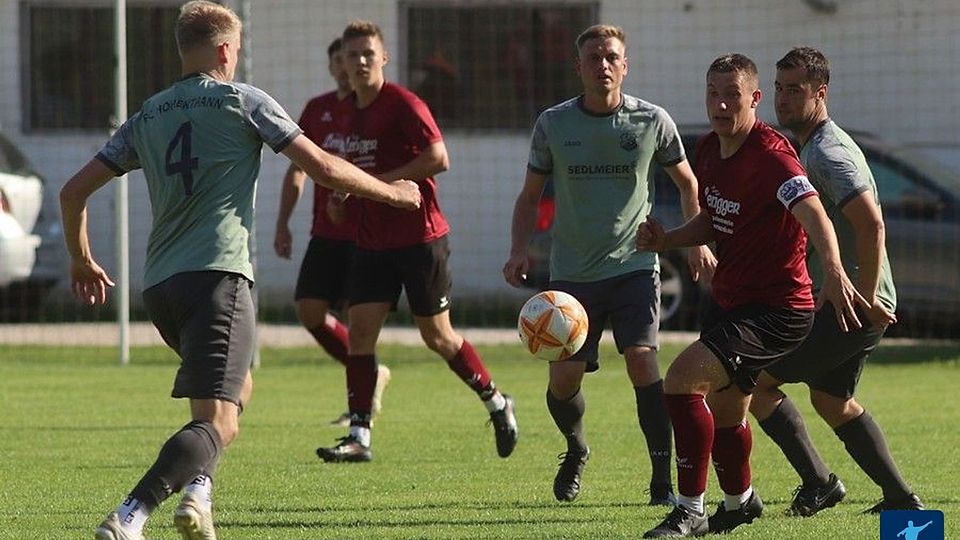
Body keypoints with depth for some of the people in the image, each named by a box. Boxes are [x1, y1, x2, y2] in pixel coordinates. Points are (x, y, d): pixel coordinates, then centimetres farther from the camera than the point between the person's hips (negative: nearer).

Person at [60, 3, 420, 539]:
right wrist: (390, 191, 15)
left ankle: (197, 490, 7)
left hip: (159, 284, 7)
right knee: (219, 423, -13)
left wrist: (81, 260, 31)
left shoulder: (147, 116, 16)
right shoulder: (243, 101, 2)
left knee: (239, 384, 30)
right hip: (217, 274, -7)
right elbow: (322, 166, 0)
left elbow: (75, 190, 15)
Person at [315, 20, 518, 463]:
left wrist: (379, 181, -21)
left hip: (420, 238, -7)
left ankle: (497, 403, 23)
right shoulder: (353, 111, 12)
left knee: (437, 336, 1)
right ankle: (359, 437, -6)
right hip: (373, 241, 7)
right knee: (360, 331, -5)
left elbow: (438, 158, -21)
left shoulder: (402, 104, -12)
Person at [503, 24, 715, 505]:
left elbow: (686, 181, 14)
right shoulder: (553, 124, -1)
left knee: (641, 358, -19)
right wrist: (519, 250, -5)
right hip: (572, 273, 1)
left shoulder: (651, 121, -2)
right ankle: (575, 449, 31)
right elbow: (530, 197, 10)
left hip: (633, 265, -1)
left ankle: (663, 479, -13)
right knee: (564, 379, -3)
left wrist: (697, 240, 6)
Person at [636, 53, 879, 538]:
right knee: (723, 412, 24)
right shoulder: (708, 149, 4)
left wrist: (833, 272, -57)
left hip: (774, 311, -9)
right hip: (728, 299, 9)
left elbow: (813, 214, -38)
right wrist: (666, 240, 2)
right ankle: (739, 501, 52)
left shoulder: (770, 156, -23)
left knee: (682, 378, -24)